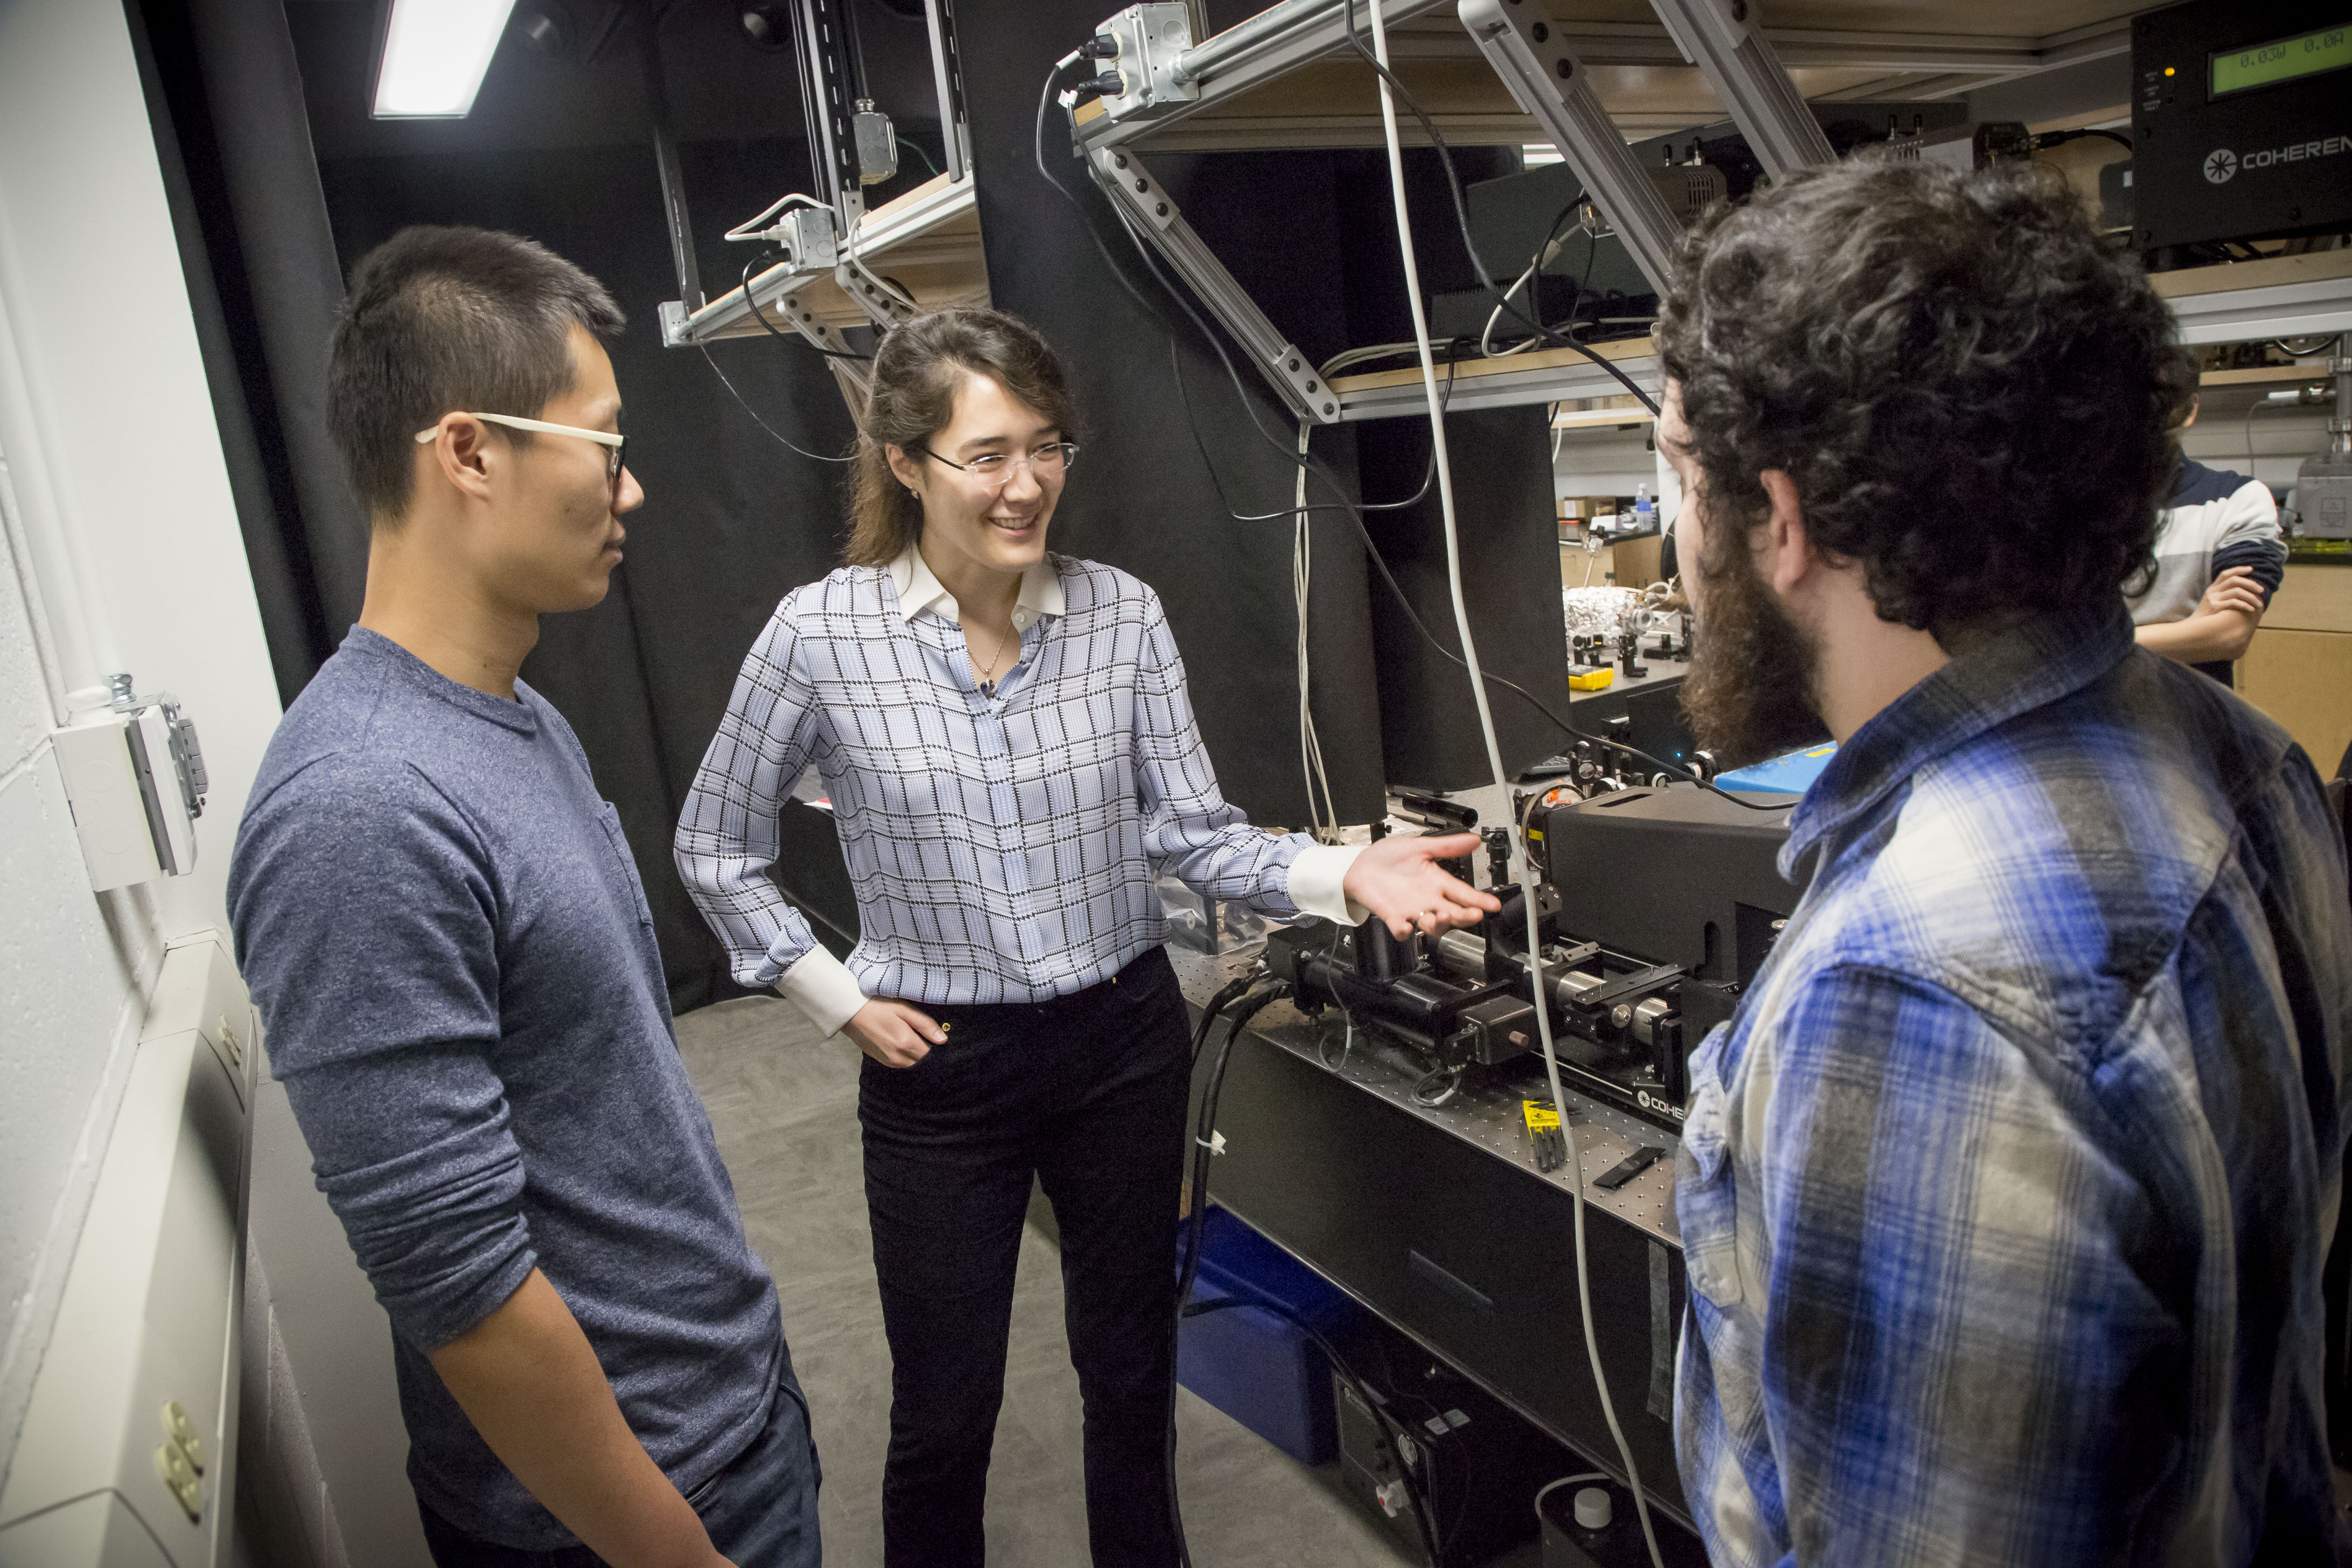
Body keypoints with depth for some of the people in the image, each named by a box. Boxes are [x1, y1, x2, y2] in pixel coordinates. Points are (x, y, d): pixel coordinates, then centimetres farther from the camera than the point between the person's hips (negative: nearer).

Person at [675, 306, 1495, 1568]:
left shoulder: (1123, 613, -6)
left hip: (1125, 1045, 2)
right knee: (944, 1419, 13)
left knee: (1131, 1380, 20)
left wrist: (1339, 874, -22)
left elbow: (1193, 833, -5)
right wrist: (839, 1000, -6)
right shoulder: (821, 632, -12)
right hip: (940, 1067, -2)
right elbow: (717, 851, 0)